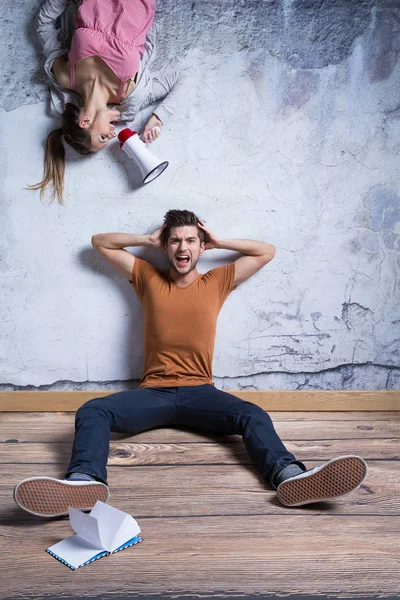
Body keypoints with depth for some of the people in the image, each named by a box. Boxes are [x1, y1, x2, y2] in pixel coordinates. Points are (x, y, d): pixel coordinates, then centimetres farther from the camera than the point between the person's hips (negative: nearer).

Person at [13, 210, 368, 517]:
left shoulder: (218, 281, 13)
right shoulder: (148, 278, 13)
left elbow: (267, 252, 19)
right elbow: (100, 242, 21)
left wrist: (218, 242, 16)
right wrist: (150, 240, 16)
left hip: (199, 392, 0)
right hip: (153, 392, 0)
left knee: (253, 415, -29)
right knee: (92, 411, -28)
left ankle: (289, 476, -51)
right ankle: (86, 481, -54)